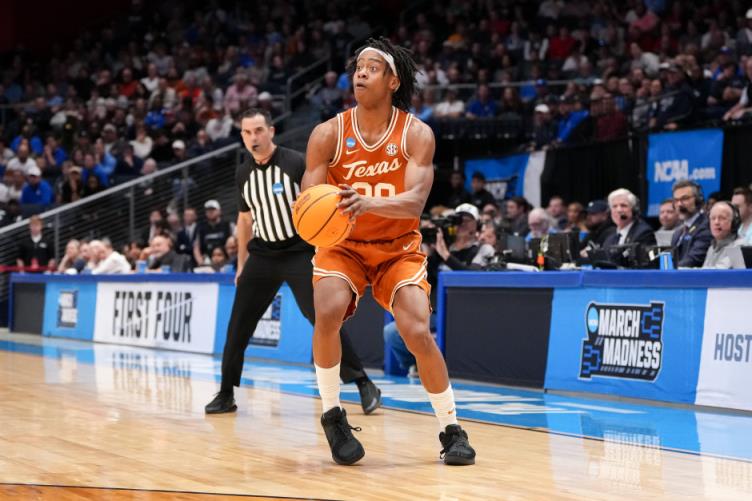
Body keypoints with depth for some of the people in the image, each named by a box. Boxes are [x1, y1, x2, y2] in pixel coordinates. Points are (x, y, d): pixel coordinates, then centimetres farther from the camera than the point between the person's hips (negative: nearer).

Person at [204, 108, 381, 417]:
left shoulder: (296, 163, -11)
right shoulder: (243, 174, 5)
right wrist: (241, 264, 18)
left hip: (300, 252, -5)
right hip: (262, 255, 5)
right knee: (238, 326, 1)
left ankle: (364, 385, -4)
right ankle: (226, 394, 12)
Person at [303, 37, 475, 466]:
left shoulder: (416, 134, -14)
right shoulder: (328, 134, -11)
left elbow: (415, 202, -26)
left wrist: (368, 203, -46)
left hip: (398, 249, -1)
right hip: (343, 245, 1)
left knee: (418, 332, -17)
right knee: (328, 313, -26)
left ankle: (452, 430, 2)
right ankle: (332, 414, -5)